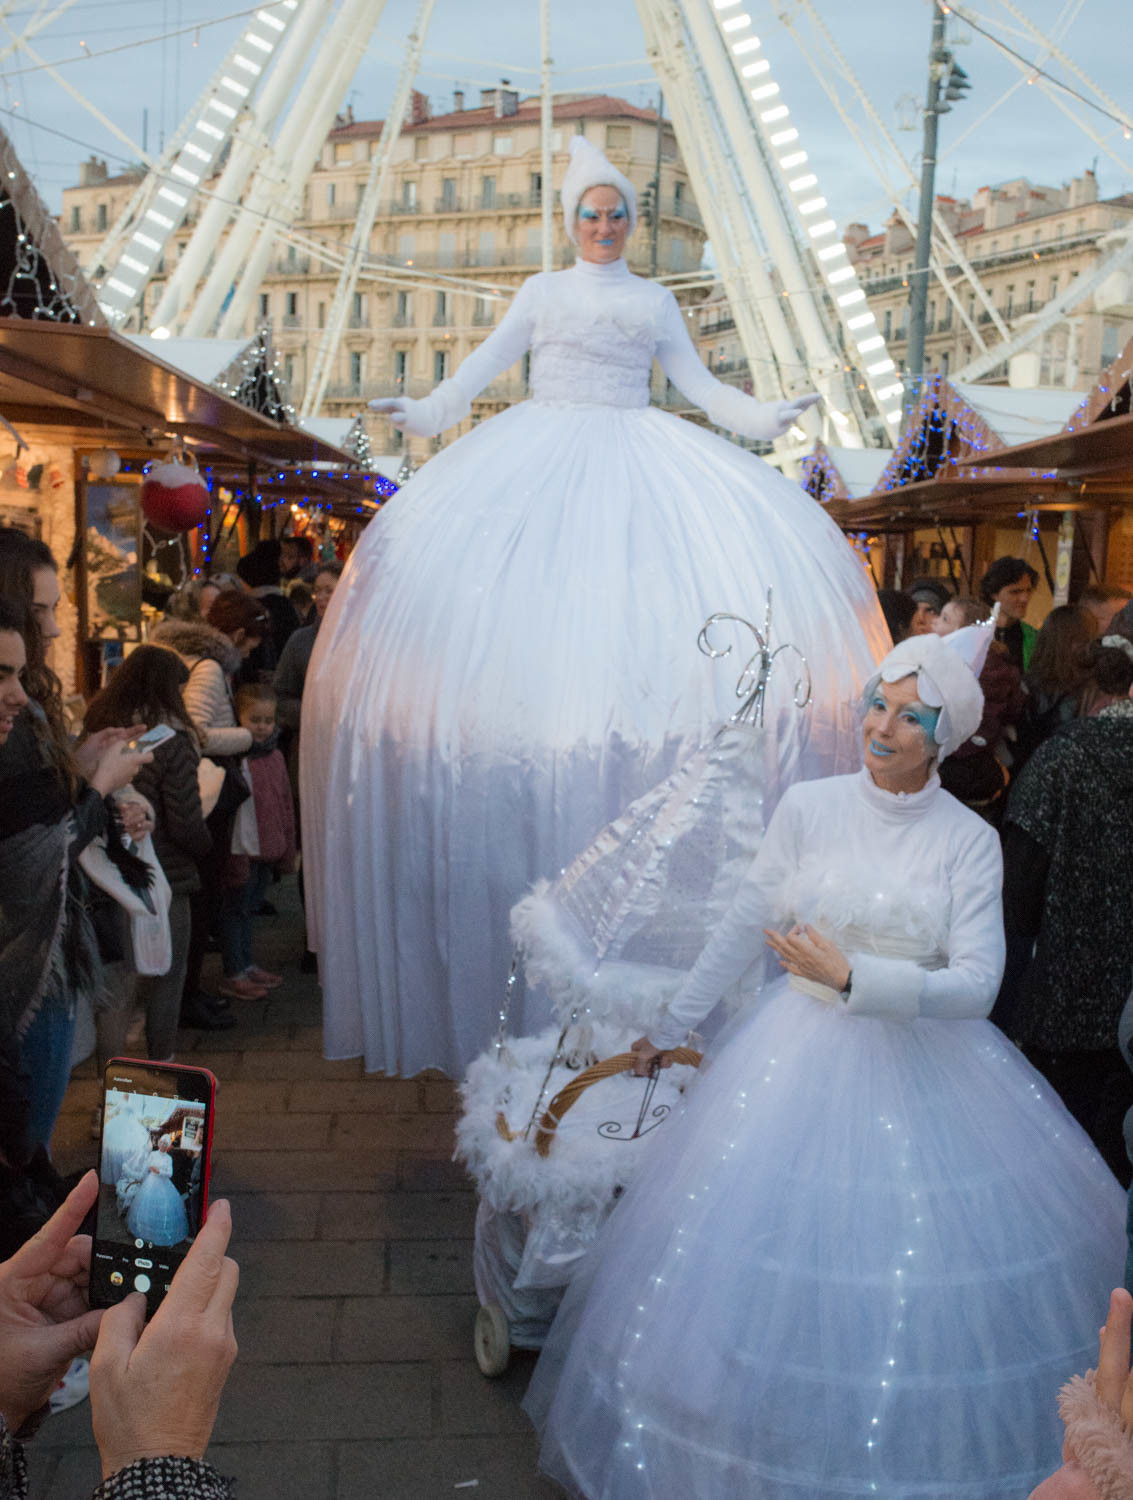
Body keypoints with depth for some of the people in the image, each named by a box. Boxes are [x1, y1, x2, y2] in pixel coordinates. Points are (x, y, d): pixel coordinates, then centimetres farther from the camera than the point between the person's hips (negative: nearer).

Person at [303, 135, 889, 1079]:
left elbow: (698, 383, 17)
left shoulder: (656, 301, 21)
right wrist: (426, 412, -1)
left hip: (637, 461, 1)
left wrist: (765, 418, 5)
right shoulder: (543, 292, 19)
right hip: (543, 458, -1)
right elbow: (486, 364, 12)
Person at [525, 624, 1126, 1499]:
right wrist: (672, 1026, 10)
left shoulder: (970, 840, -7)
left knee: (923, 1284, 5)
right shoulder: (809, 807, -4)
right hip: (800, 1058, 2)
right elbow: (745, 929, 4)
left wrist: (853, 976, -23)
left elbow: (975, 985, -13)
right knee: (775, 1272, 8)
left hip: (924, 1072, -1)